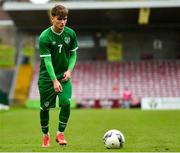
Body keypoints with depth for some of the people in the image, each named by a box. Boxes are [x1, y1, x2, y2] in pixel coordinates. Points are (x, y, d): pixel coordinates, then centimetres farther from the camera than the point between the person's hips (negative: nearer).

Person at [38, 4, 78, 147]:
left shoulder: (70, 33, -3)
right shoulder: (44, 37, -16)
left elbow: (73, 54, 8)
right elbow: (47, 60, -19)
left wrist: (69, 70, -8)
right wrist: (54, 81, -26)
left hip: (64, 75, 3)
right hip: (47, 77, -2)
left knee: (66, 102, -16)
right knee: (45, 107, 4)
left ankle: (60, 133, 0)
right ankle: (45, 135, 26)